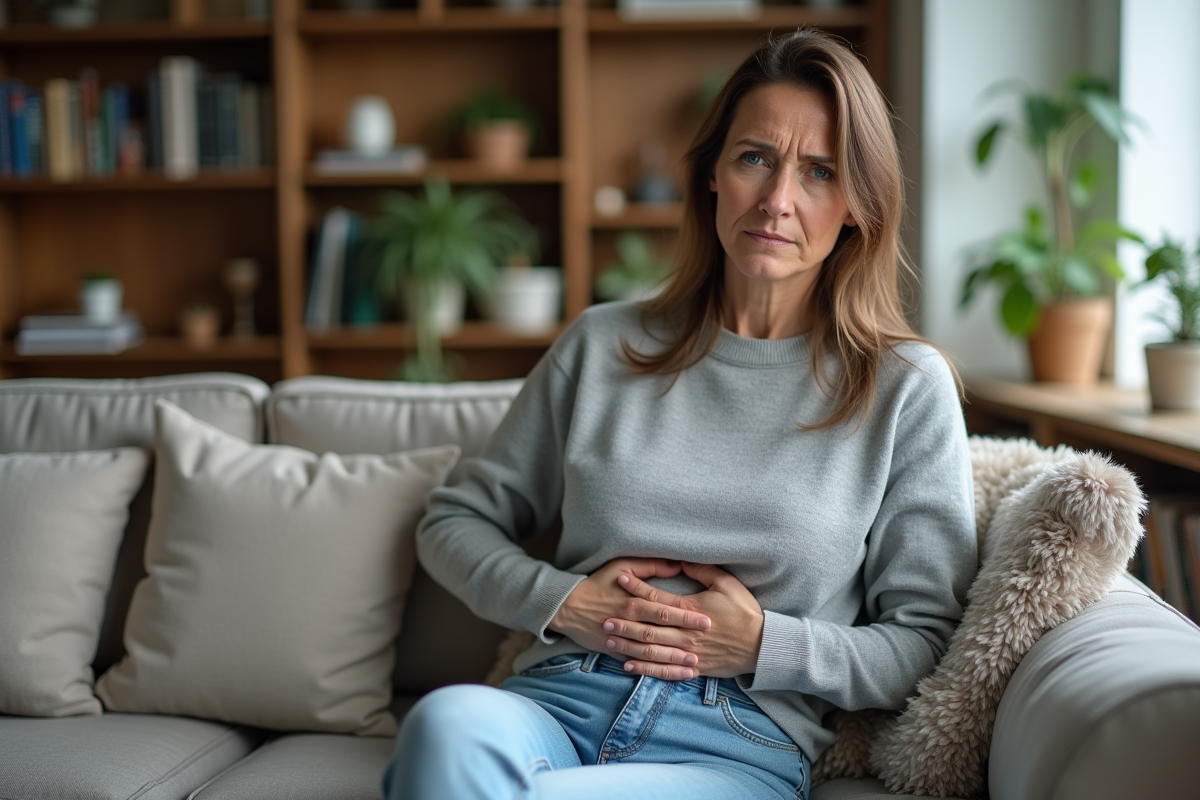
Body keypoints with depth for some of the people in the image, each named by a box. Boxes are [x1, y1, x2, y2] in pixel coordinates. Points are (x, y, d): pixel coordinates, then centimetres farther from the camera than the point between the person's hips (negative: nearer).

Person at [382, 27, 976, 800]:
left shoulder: (907, 388, 6)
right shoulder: (603, 345, 12)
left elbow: (928, 640, 6)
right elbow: (457, 521, 18)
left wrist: (762, 645, -8)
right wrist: (562, 602, -1)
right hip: (559, 701, 3)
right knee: (448, 721, -34)